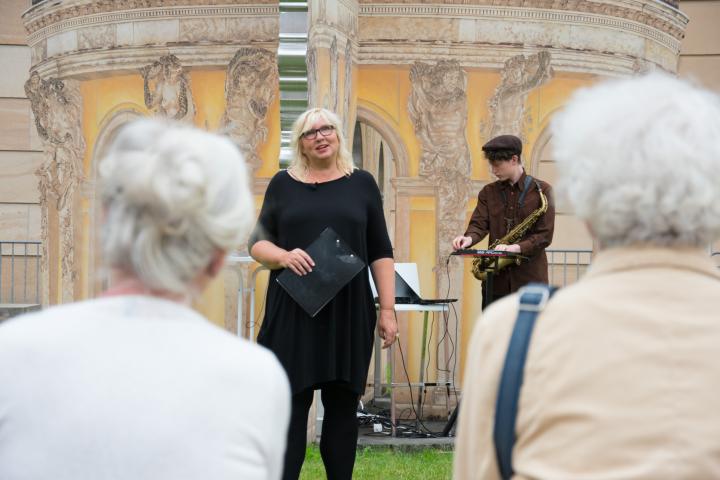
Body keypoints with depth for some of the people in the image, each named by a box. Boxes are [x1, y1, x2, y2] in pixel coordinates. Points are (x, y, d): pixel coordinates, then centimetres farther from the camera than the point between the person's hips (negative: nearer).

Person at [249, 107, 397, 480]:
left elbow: (380, 253, 8)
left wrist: (387, 309, 1)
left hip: (348, 313, 1)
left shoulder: (361, 183, 9)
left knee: (342, 406, 4)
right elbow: (258, 243, 8)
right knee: (290, 404, -5)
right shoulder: (283, 184, 8)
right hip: (293, 313, -1)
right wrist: (283, 256, -14)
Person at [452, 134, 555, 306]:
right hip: (496, 279, 4)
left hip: (530, 278, -4)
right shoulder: (489, 192, 13)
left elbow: (545, 235, -5)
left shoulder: (541, 190, 1)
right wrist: (469, 238, -21)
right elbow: (479, 224, 3)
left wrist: (516, 248, -21)